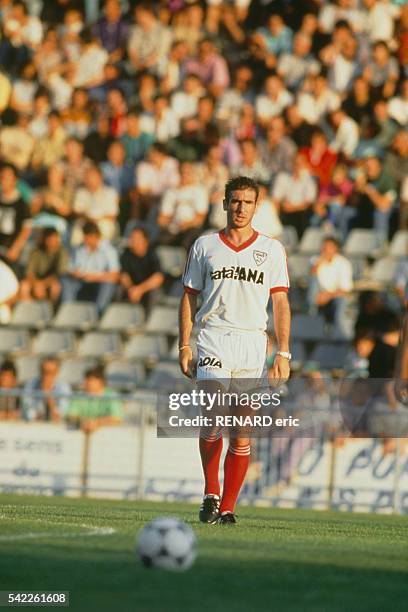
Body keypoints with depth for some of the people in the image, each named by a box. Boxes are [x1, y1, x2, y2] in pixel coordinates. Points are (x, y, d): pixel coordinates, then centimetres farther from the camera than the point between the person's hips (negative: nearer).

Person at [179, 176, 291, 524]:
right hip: (213, 340, -1)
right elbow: (189, 297, 13)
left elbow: (280, 303, 7)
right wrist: (184, 345, 4)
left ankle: (227, 507, 5)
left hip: (253, 342, 1)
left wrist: (283, 352, -2)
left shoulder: (272, 250, 9)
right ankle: (210, 493, -3)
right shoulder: (205, 246, 10)